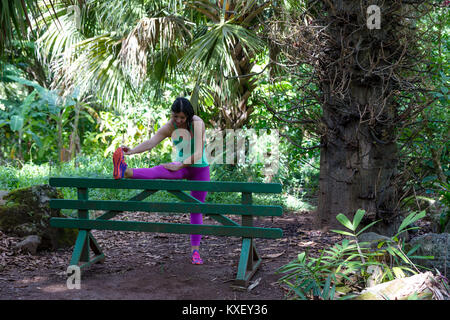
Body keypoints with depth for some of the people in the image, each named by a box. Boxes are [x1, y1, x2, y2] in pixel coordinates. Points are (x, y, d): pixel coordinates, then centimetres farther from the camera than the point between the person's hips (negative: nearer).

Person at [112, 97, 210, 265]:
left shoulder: (197, 124, -21)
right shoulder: (170, 127, -10)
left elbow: (198, 153, -28)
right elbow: (151, 142, -24)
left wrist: (179, 165, -36)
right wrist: (132, 151, -41)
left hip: (200, 169, -1)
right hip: (181, 166, 2)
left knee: (197, 209, 3)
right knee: (158, 171, -30)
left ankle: (195, 251, 11)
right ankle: (125, 172, -58)